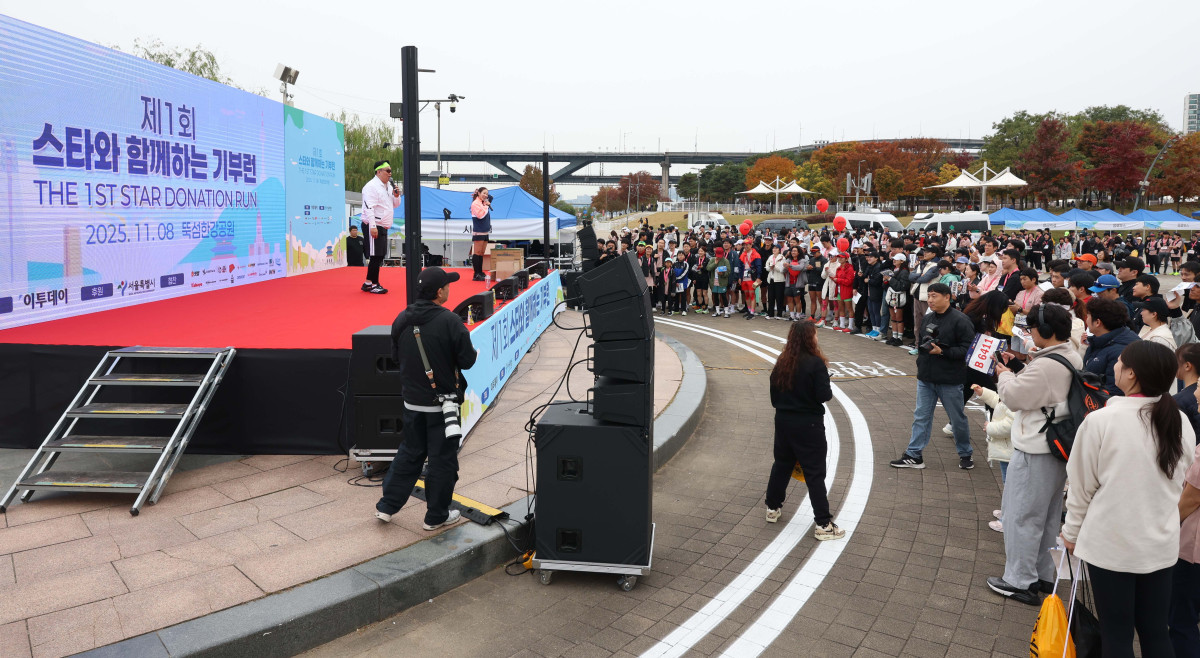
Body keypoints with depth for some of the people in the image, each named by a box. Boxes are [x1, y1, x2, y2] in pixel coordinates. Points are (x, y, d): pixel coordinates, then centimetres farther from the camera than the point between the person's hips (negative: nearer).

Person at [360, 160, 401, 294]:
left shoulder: (387, 186, 16)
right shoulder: (371, 186, -12)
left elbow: (395, 205, 24)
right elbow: (369, 207, -20)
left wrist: (396, 196, 2)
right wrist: (372, 226, -26)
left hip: (383, 227, 9)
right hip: (373, 226, -9)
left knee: (379, 256, 12)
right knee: (376, 256, -7)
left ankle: (369, 283, 19)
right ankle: (372, 284, 1)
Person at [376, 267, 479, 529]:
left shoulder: (402, 319, -1)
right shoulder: (449, 321, -19)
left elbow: (395, 356, 8)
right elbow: (466, 360, -15)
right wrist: (475, 353, 7)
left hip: (412, 401, 6)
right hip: (442, 402, -6)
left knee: (410, 452, 21)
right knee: (442, 459, 8)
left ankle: (387, 505, 26)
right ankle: (436, 516, 18)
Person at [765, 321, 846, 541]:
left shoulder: (781, 363, 2)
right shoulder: (816, 363, -17)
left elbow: (774, 396, 8)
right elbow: (825, 395, -18)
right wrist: (829, 392, 3)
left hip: (783, 422, 6)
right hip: (808, 425, -6)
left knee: (782, 464, 22)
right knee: (815, 473, 0)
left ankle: (773, 508, 35)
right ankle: (823, 524, 4)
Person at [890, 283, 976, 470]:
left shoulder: (960, 320, -12)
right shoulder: (927, 319, 9)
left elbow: (967, 349, -16)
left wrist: (942, 351, -22)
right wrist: (923, 346, -3)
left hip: (949, 380, -6)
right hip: (926, 378, 6)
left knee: (958, 419, 9)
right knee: (921, 416, 7)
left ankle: (965, 454, 27)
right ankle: (914, 455, 12)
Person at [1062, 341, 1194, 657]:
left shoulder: (1100, 421, -18)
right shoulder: (1181, 423, -3)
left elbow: (1082, 486, -10)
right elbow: (1178, 483, 9)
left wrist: (1072, 531, 4)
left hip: (1110, 543, -4)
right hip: (1161, 544, 4)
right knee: (1155, 631, 16)